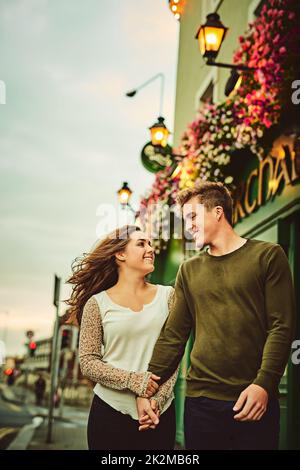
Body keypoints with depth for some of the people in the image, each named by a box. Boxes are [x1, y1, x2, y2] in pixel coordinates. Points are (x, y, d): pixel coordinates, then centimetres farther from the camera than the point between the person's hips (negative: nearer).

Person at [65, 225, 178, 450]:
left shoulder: (167, 295, 2)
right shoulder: (98, 303, -3)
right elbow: (87, 362, -5)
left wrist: (157, 400, -9)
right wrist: (133, 381, -16)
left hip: (160, 413, 2)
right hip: (110, 412, -1)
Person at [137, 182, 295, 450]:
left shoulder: (268, 256, 1)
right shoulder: (189, 270, 12)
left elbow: (281, 327, -5)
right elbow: (173, 336, 9)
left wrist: (264, 384, -16)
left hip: (254, 400, -3)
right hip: (200, 400, 3)